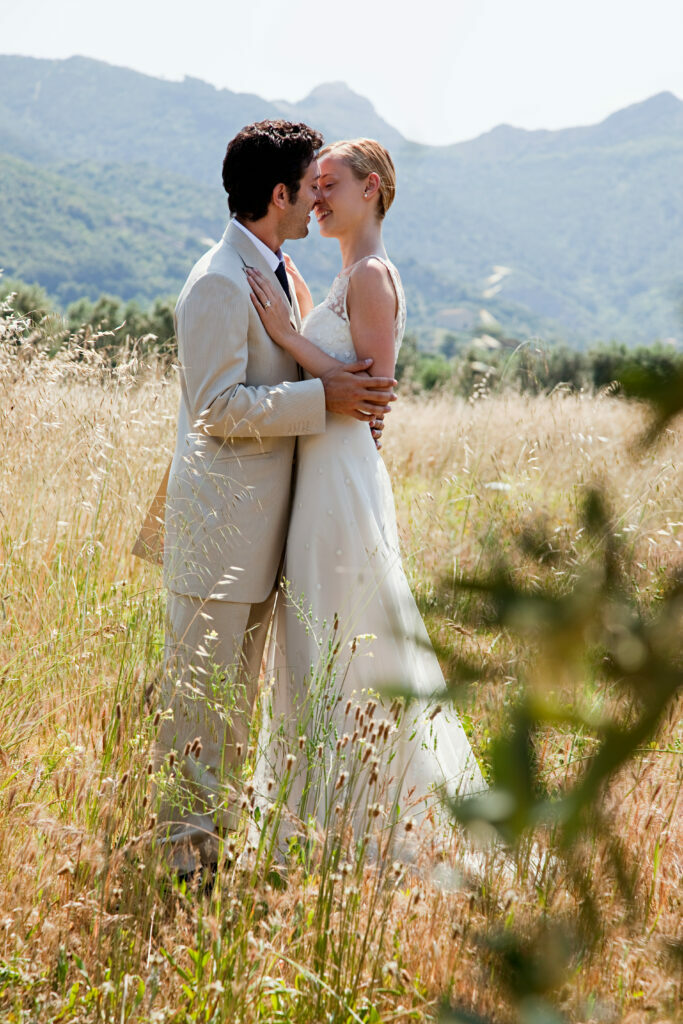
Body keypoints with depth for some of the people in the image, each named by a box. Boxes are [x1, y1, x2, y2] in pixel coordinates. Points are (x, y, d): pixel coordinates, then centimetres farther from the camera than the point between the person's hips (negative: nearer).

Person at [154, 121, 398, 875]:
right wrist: (322, 397, -21)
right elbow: (219, 407, -21)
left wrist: (349, 399, 6)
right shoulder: (219, 282, -16)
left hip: (258, 522, 10)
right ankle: (180, 847, 4)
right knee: (200, 691, -3)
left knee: (235, 694, 15)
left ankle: (216, 837, 23)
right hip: (218, 522, -10)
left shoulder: (275, 274, 15)